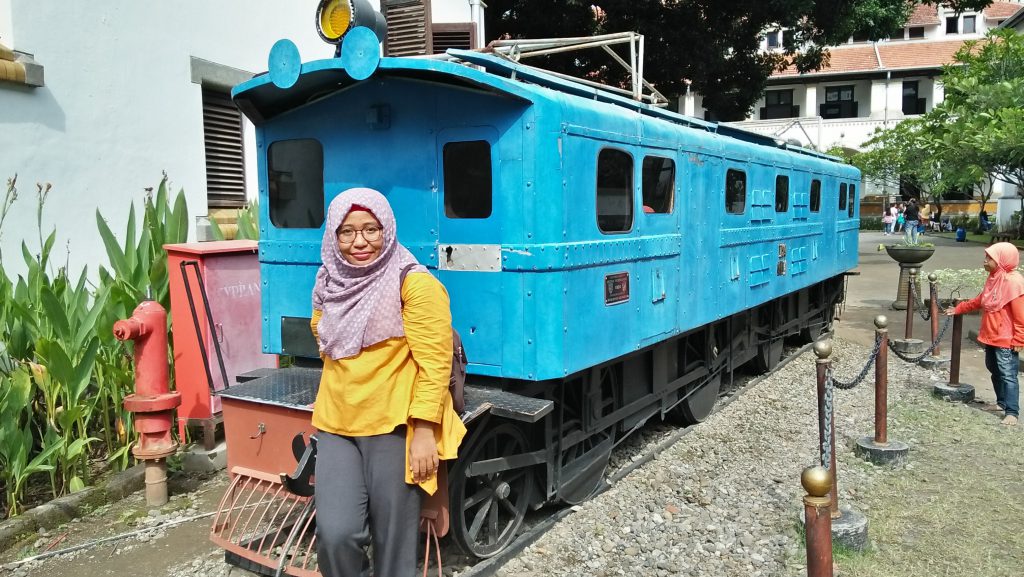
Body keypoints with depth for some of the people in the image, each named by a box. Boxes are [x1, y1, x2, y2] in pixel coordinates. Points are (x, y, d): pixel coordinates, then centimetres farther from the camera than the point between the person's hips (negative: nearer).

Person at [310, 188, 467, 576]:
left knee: (393, 540, 5)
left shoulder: (414, 284, -10)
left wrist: (424, 431, -17)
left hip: (394, 427, -4)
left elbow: (435, 363, -13)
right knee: (335, 534, -6)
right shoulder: (329, 287, 8)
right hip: (336, 427, 5)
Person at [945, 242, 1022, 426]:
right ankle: (1002, 402, 32)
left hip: (1006, 340, -9)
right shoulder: (994, 279, 10)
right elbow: (979, 301, 24)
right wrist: (958, 309, 26)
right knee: (994, 371, 19)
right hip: (990, 337, 10)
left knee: (1008, 375, -8)